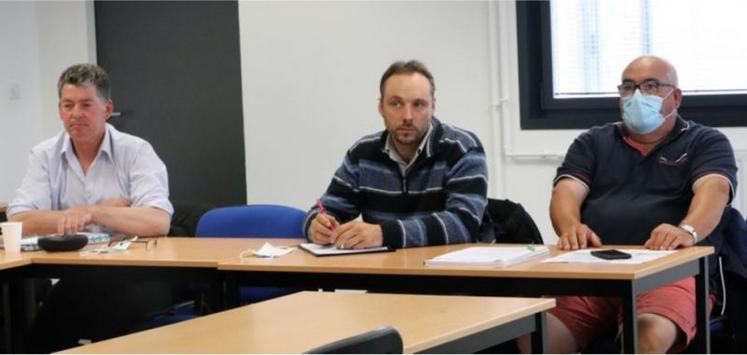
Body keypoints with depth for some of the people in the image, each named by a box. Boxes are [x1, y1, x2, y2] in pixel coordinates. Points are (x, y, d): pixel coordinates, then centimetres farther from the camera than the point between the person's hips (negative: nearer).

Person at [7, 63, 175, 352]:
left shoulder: (136, 151, 0)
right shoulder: (45, 156, 8)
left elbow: (159, 222, -14)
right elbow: (18, 222, -7)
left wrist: (92, 213, -25)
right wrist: (108, 209, -9)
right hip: (73, 278, 1)